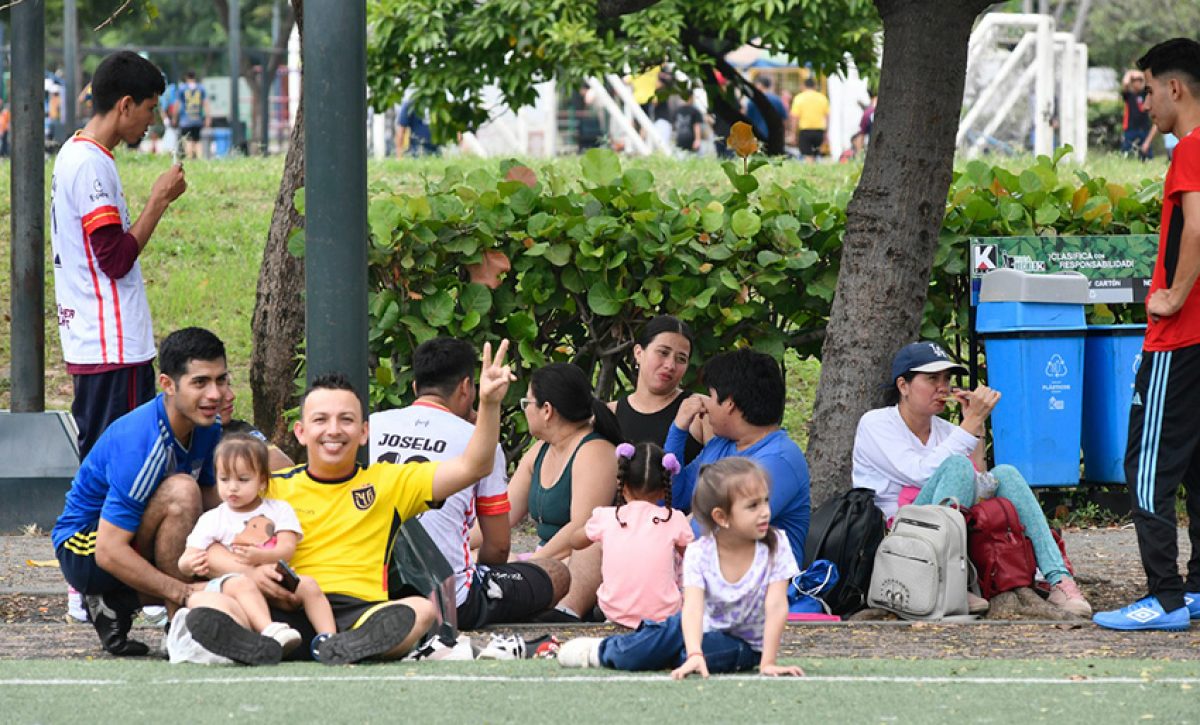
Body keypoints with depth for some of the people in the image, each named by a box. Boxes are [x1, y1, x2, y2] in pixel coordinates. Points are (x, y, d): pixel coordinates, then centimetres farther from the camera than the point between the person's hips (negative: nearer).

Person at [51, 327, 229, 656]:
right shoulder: (140, 444, -30)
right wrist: (187, 594, -34)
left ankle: (117, 602, 3)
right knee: (180, 490, -31)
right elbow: (109, 552, -32)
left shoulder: (207, 429, -5)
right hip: (83, 548, -9)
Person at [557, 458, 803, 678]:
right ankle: (604, 649, 4)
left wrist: (767, 663, -34)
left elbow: (776, 607, -24)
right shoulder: (699, 553, -18)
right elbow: (693, 606, -33)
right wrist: (695, 655, -50)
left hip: (745, 644, -1)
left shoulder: (775, 545, -19)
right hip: (704, 626, 1)